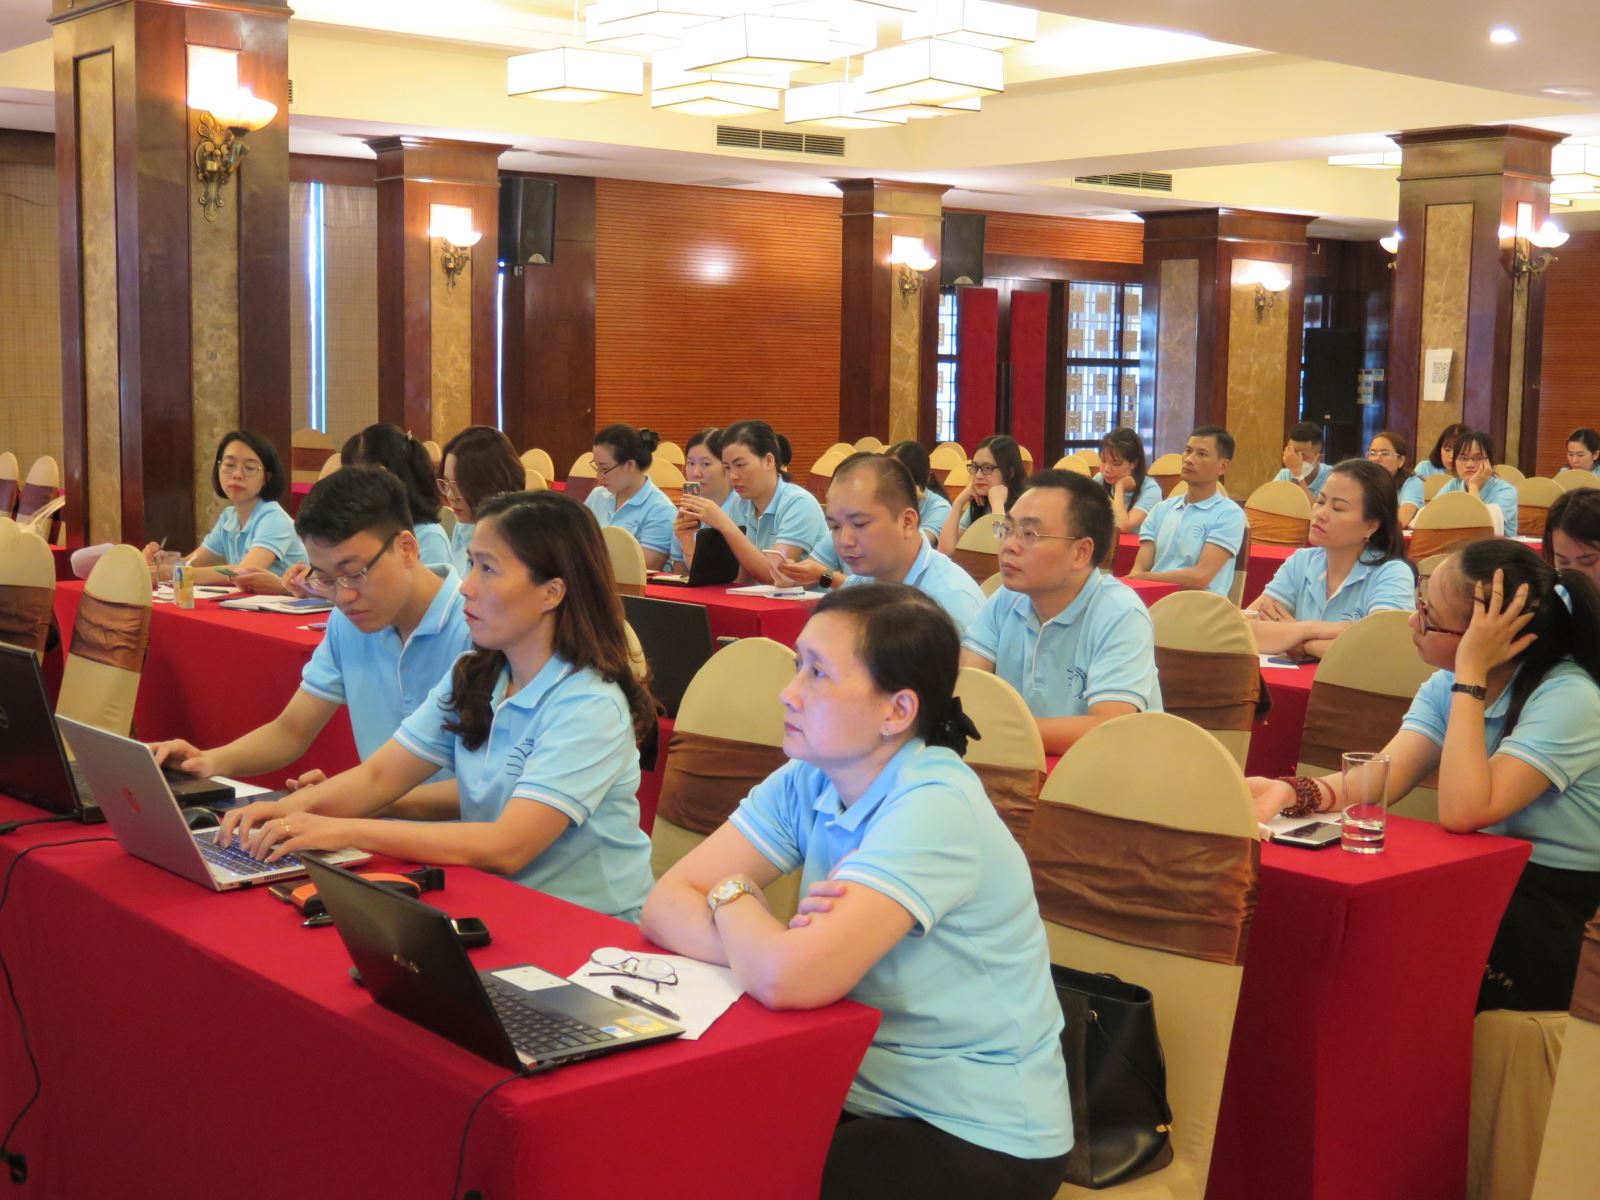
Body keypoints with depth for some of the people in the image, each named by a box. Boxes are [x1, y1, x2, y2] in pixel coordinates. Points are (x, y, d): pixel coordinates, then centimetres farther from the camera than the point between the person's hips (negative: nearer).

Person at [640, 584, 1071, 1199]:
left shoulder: (934, 807, -24)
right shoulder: (806, 781, -1)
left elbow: (793, 980, -33)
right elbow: (666, 905, -8)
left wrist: (732, 899, -12)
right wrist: (780, 944, -26)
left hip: (980, 1135, -6)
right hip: (864, 1089, 6)